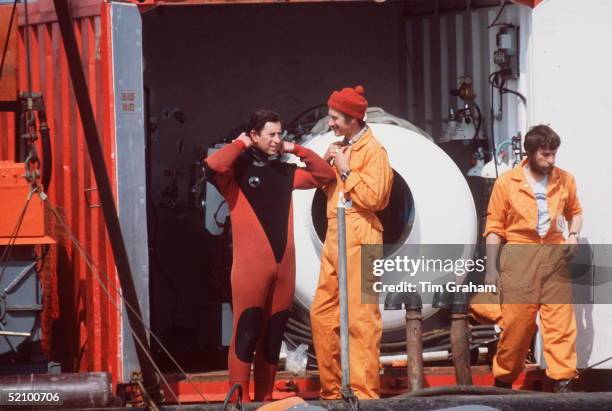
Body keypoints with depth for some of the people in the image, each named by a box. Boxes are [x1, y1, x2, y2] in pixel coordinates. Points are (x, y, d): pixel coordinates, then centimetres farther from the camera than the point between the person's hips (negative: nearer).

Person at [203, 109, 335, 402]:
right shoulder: (238, 168, 0)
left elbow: (326, 175, 20)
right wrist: (239, 145, -6)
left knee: (273, 335, 8)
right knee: (247, 332, -9)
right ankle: (239, 399, -9)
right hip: (250, 265, -6)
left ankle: (264, 398, 14)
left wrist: (296, 150, 11)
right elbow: (212, 166, -21)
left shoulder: (284, 172, 17)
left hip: (283, 265, 6)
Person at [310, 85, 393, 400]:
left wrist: (346, 171, -12)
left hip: (359, 240, -9)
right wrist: (327, 166, 8)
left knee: (360, 317, -10)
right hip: (334, 239, 9)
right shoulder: (342, 147, 18)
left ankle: (364, 391, -11)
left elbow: (374, 197, -16)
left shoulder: (372, 150, -7)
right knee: (322, 314, 8)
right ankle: (332, 386, 15)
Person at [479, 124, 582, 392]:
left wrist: (574, 235, 1)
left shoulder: (564, 181, 6)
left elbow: (574, 212, 22)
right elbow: (494, 227, 2)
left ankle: (562, 382, -6)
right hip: (519, 257, -2)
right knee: (516, 322, -1)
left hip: (554, 255, 2)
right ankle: (503, 383, 14)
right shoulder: (507, 183, -2)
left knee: (561, 320, -6)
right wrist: (491, 269, -2)